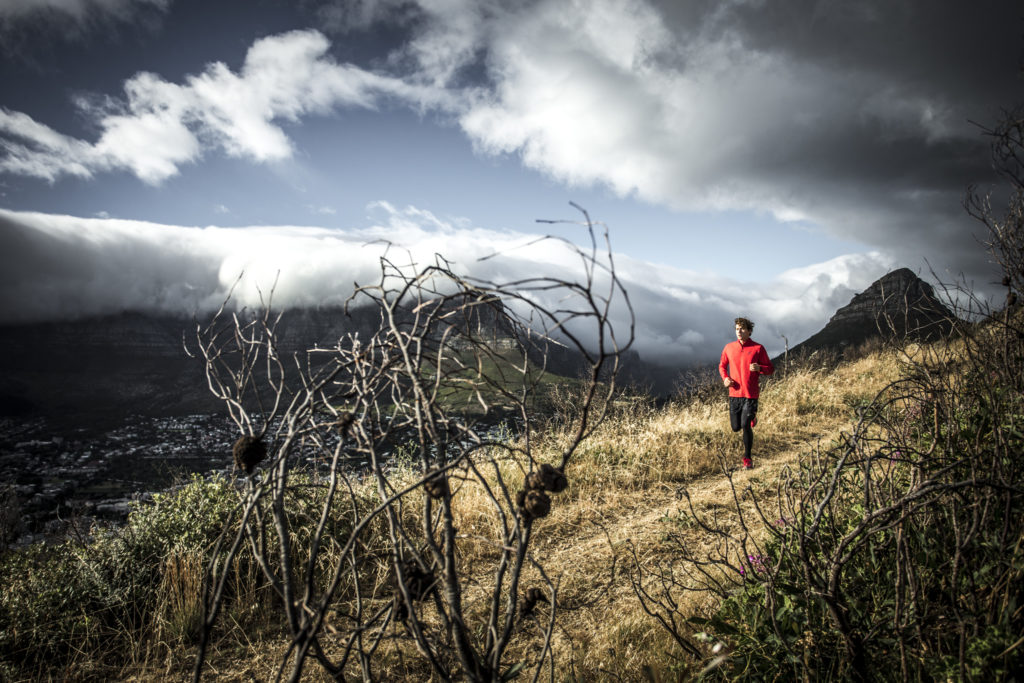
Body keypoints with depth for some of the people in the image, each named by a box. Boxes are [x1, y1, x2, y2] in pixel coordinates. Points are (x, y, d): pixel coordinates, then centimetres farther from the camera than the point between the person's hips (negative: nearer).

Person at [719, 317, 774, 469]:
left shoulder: (758, 348, -3)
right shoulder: (729, 347, 6)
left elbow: (771, 368, 2)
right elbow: (722, 365, 20)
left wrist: (759, 368, -20)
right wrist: (725, 378, 0)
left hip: (751, 394, -4)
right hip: (734, 394, 4)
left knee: (745, 426, -11)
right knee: (736, 427, 9)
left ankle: (747, 458, 6)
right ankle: (751, 418, 44)